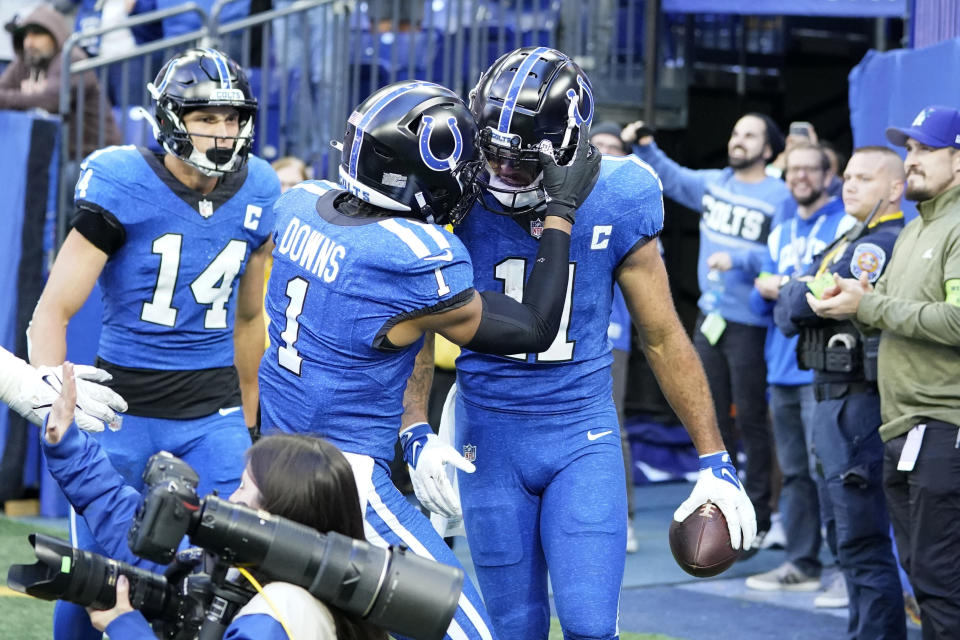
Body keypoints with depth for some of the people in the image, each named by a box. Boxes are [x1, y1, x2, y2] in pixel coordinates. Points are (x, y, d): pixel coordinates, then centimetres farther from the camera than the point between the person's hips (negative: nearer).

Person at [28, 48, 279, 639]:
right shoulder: (123, 187, -10)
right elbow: (53, 312, -10)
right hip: (122, 406, -3)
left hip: (212, 413, 3)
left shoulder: (257, 194, 3)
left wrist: (248, 421, 21)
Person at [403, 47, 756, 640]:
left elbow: (664, 337, 1)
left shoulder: (614, 204, -9)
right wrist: (417, 434, -14)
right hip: (490, 437, 0)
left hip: (583, 434, 0)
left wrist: (715, 460, 2)